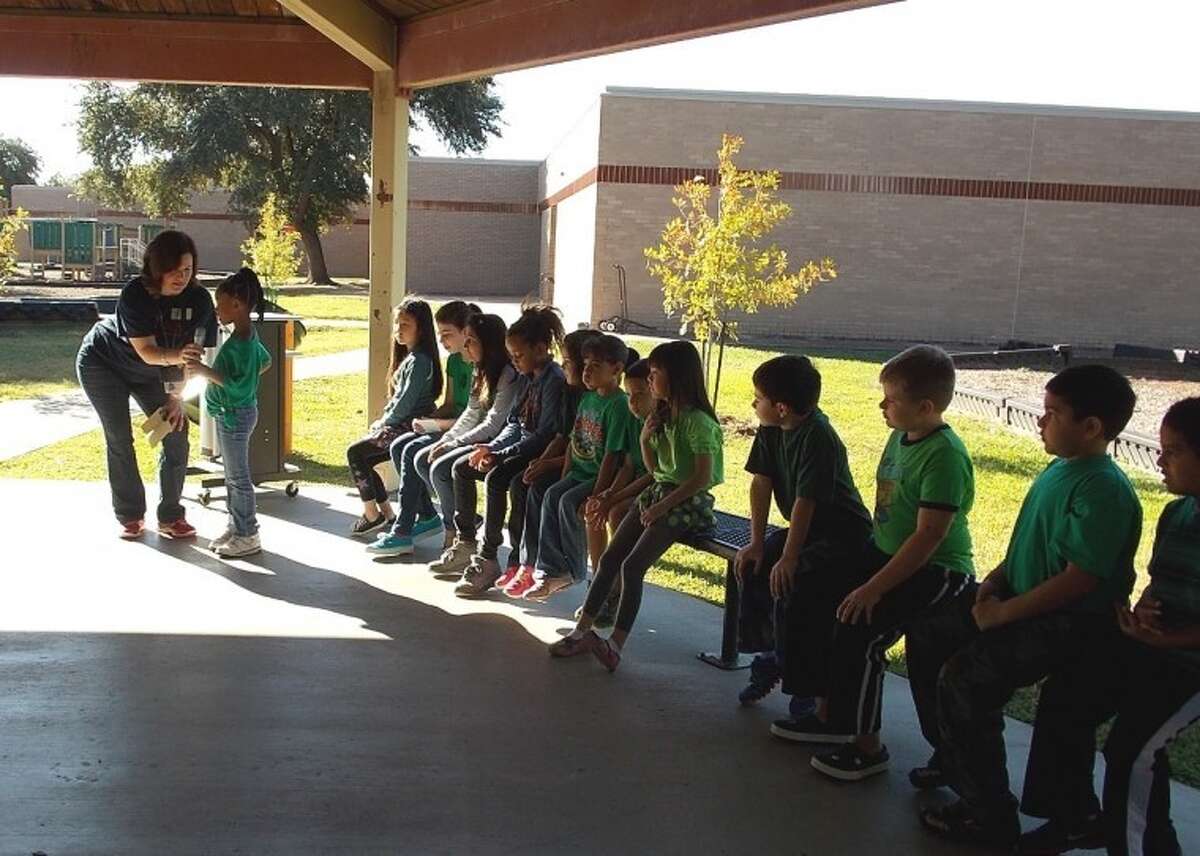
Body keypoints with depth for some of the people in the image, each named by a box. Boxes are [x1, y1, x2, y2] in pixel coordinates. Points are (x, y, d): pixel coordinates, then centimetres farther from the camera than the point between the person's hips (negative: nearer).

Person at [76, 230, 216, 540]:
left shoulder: (199, 299, -22)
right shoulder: (135, 294, -32)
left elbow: (192, 356, -17)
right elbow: (146, 351, -36)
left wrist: (176, 397, -22)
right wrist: (175, 356, -56)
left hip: (148, 373, 4)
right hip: (103, 363, -4)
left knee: (176, 433, -7)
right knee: (119, 439, -6)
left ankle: (170, 517, 3)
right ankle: (129, 516, 9)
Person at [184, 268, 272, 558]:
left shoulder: (240, 341, -23)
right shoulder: (248, 334, 6)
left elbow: (238, 386, -28)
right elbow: (265, 362, 22)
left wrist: (206, 371, -27)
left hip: (235, 415, -10)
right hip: (229, 413, 10)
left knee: (238, 477, -1)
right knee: (232, 475, 17)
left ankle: (248, 536, 8)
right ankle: (236, 527, 27)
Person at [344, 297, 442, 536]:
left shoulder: (419, 360, -15)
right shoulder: (409, 356, 15)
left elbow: (406, 402, -19)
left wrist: (385, 421, -7)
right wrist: (384, 420, 7)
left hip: (408, 427, -10)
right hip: (399, 425, 10)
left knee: (355, 452, -11)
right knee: (363, 460, 10)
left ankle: (372, 514, -2)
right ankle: (387, 514, 13)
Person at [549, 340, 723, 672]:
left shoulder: (696, 421, -16)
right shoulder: (663, 414, 10)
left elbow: (702, 477, -20)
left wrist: (662, 507, -17)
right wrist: (645, 439, -4)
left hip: (687, 501, -8)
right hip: (657, 491, 9)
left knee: (632, 566, -19)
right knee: (609, 558, -1)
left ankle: (616, 644, -14)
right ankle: (583, 630, 4)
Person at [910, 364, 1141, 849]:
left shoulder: (1104, 490, -22)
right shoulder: (1059, 469, 8)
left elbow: (1080, 580, -26)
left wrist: (1003, 613, -20)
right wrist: (995, 580, 3)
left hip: (1071, 623, -10)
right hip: (1023, 601, 10)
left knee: (963, 678, -22)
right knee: (928, 639, 11)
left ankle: (990, 818, -5)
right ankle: (952, 761, 27)